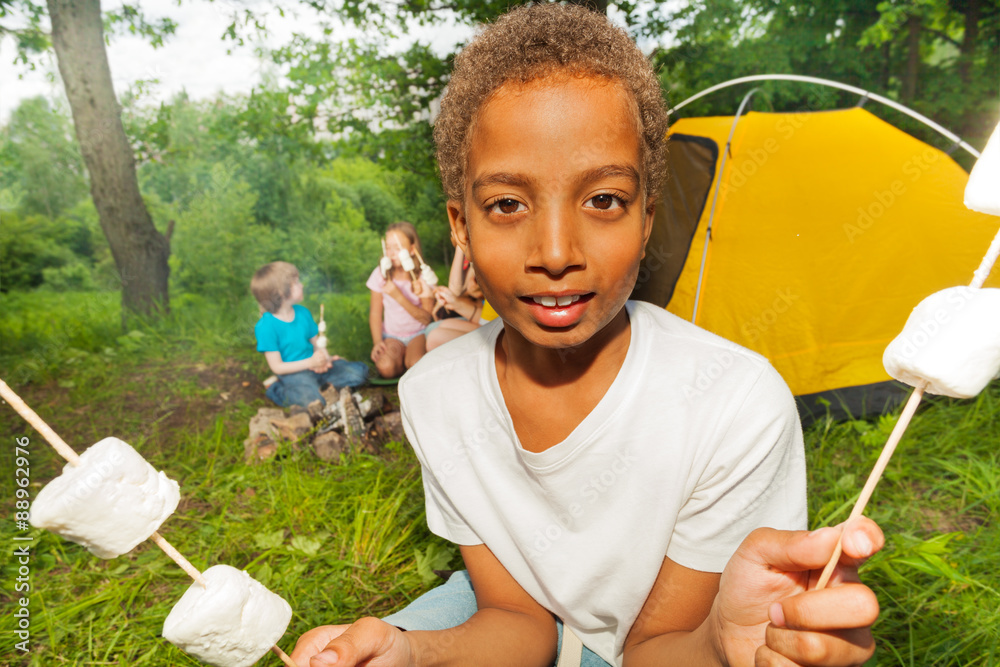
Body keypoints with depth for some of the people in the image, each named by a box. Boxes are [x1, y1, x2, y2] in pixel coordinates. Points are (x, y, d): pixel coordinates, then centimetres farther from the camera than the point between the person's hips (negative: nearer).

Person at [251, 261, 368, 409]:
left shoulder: (303, 312, 4)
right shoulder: (265, 326, -16)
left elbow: (316, 342, 10)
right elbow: (277, 367, -15)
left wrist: (325, 358, -12)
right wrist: (310, 362, -23)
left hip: (314, 365, 6)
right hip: (293, 372, -6)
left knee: (359, 372, -8)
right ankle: (278, 391, -5)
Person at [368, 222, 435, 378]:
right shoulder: (381, 273, -4)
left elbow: (426, 318, -14)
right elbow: (375, 313, 3)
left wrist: (398, 296, -25)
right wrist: (377, 342, -12)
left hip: (418, 333, -1)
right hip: (392, 335, 1)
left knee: (417, 364, -31)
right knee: (386, 367, -30)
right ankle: (400, 357, 2)